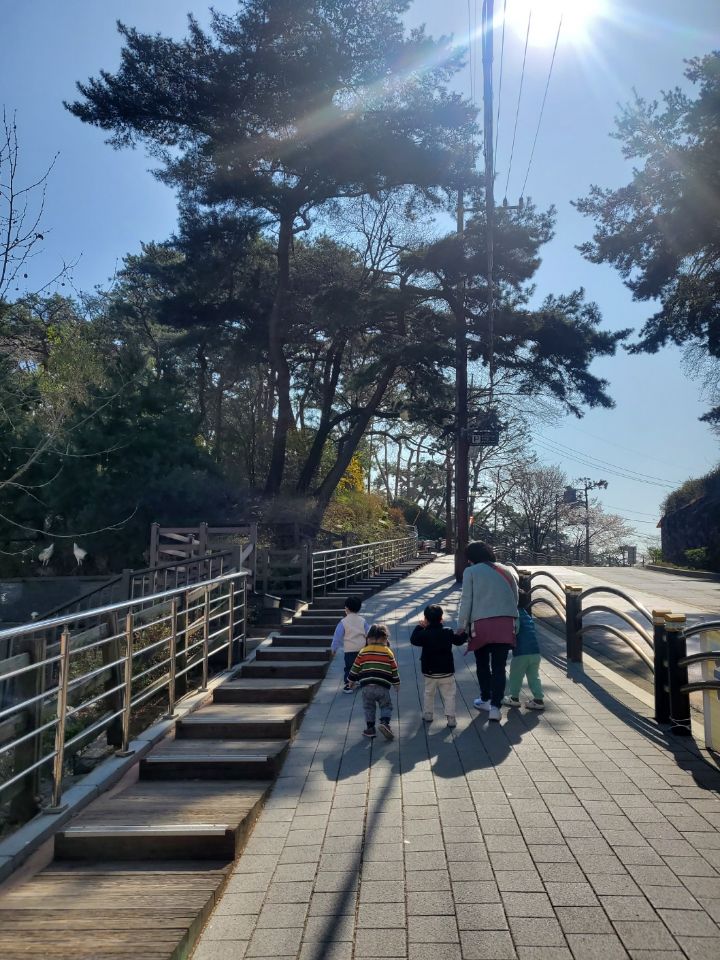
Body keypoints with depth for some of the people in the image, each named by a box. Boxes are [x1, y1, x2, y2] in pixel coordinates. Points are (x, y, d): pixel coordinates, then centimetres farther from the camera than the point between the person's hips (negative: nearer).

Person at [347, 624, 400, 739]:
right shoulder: (388, 652, 5)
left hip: (366, 686, 1)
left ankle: (370, 728, 12)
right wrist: (396, 683, 22)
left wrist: (351, 680, 20)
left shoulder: (363, 652, 6)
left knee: (368, 707, 15)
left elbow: (355, 668, 8)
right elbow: (394, 670, 9)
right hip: (383, 687, -1)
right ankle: (385, 722, -10)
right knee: (386, 706, 12)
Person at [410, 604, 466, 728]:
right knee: (449, 695, 6)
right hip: (446, 671, 0)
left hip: (429, 672, 0)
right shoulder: (448, 632, -7)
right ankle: (450, 718, 2)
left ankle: (427, 714, 27)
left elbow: (413, 640, 2)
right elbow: (459, 641, 6)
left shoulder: (424, 634, -12)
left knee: (429, 693, 19)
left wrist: (419, 627, 9)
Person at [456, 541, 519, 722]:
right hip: (506, 624, 3)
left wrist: (461, 626, 5)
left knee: (482, 664, 17)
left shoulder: (471, 572, 1)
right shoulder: (506, 570, 14)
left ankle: (486, 699, 28)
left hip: (482, 624, -3)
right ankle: (495, 706, 0)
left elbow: (466, 600, -2)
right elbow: (515, 597, 16)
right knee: (499, 666, 6)